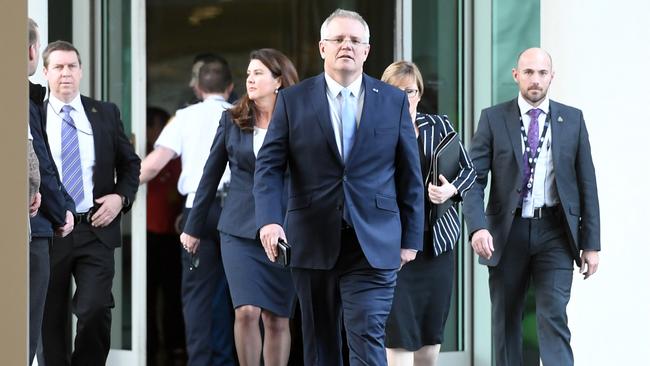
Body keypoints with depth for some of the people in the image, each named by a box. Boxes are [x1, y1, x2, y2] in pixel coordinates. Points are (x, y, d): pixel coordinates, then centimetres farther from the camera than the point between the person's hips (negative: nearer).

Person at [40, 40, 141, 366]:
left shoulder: (106, 114, 9)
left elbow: (130, 164, 14)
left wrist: (121, 197, -2)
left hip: (96, 229, 0)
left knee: (95, 311, -13)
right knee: (52, 319, 7)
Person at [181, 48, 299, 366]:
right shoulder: (232, 121, 6)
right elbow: (210, 176, 12)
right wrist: (193, 227, 15)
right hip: (240, 230, 1)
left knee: (277, 319, 3)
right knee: (246, 312, -12)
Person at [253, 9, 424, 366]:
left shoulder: (394, 101, 6)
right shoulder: (292, 100, 4)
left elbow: (410, 175, 8)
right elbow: (269, 166, -1)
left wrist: (410, 239, 6)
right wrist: (269, 219, -18)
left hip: (373, 245, -1)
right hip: (312, 243, 1)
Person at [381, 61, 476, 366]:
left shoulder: (439, 126, 8)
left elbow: (468, 170, 11)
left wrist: (452, 190, -7)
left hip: (436, 240, 4)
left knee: (432, 329, 11)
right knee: (398, 330, -8)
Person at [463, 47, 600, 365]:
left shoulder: (572, 119, 5)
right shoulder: (494, 119, 2)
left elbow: (586, 183, 6)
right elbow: (474, 179, -3)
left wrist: (591, 243, 3)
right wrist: (477, 226, -19)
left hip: (555, 232, -1)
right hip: (507, 232, 1)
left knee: (554, 316, -12)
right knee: (505, 320, 8)